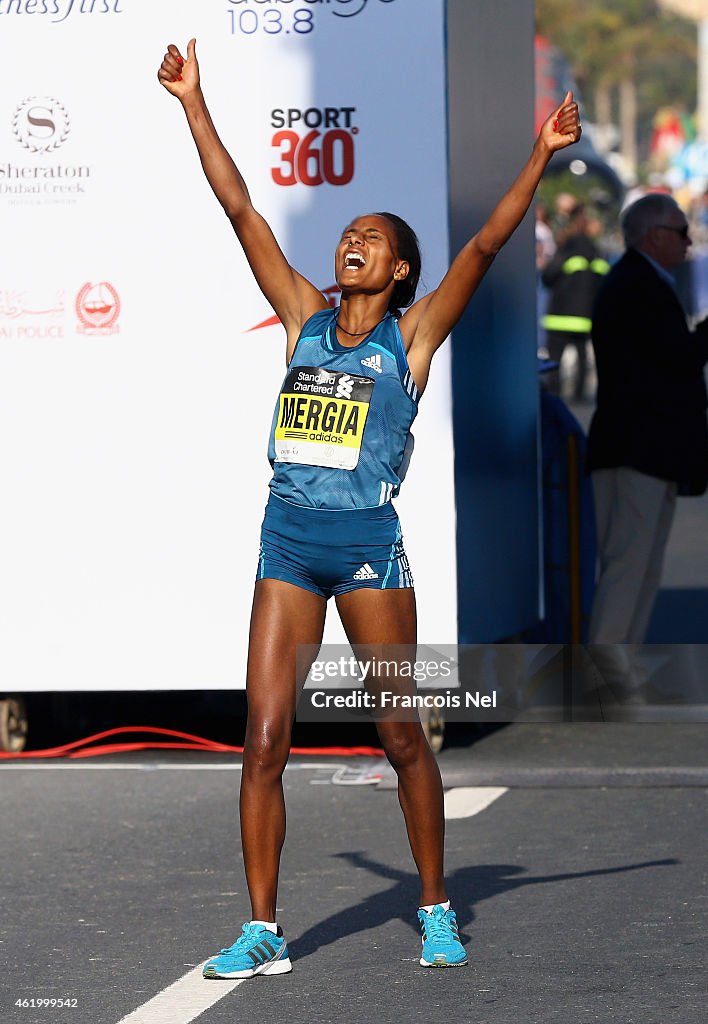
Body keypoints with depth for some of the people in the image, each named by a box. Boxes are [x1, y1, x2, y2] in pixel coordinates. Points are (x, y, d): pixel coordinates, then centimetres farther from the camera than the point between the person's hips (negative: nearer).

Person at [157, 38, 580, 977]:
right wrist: (194, 105, 7)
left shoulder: (412, 336, 2)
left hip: (368, 546, -3)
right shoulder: (306, 320, 10)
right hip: (287, 545, 3)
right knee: (264, 741, -2)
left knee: (402, 736, 5)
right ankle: (264, 934, 4)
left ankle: (436, 910, 19)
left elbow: (486, 244, -8)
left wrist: (541, 157, -15)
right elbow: (241, 211, 9)